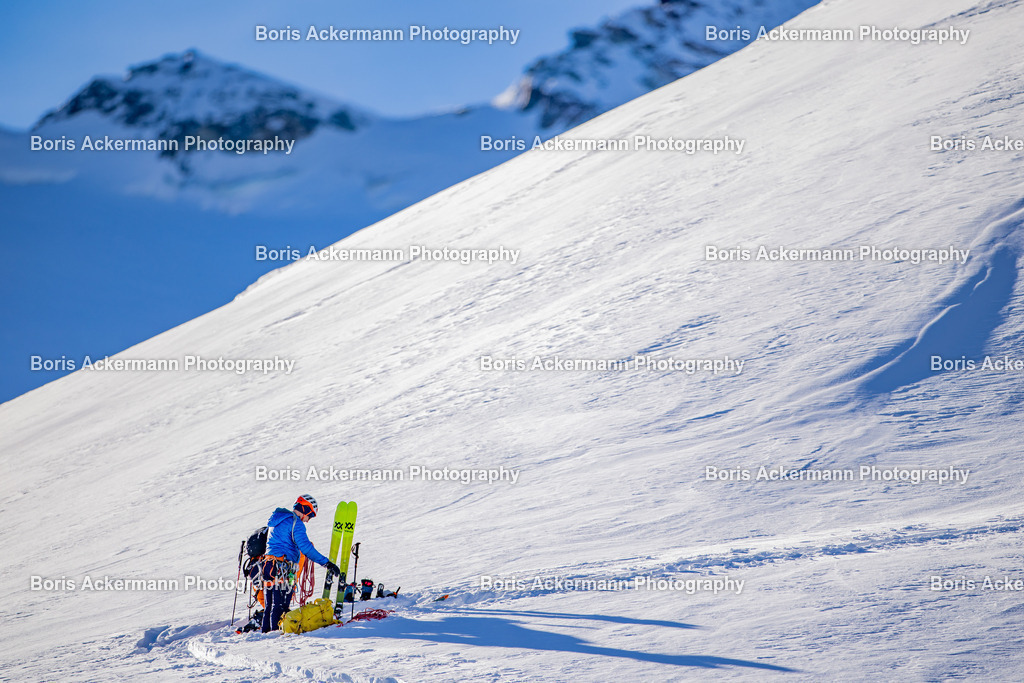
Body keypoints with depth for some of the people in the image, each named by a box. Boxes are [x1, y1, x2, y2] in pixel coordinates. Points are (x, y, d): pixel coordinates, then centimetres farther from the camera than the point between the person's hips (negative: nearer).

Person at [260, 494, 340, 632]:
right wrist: (327, 563, -21)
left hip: (268, 564, 9)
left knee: (269, 605, 12)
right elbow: (306, 547, -20)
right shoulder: (296, 523, -10)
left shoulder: (277, 520, 20)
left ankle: (266, 630, 15)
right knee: (280, 606, -8)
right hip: (283, 568, -9)